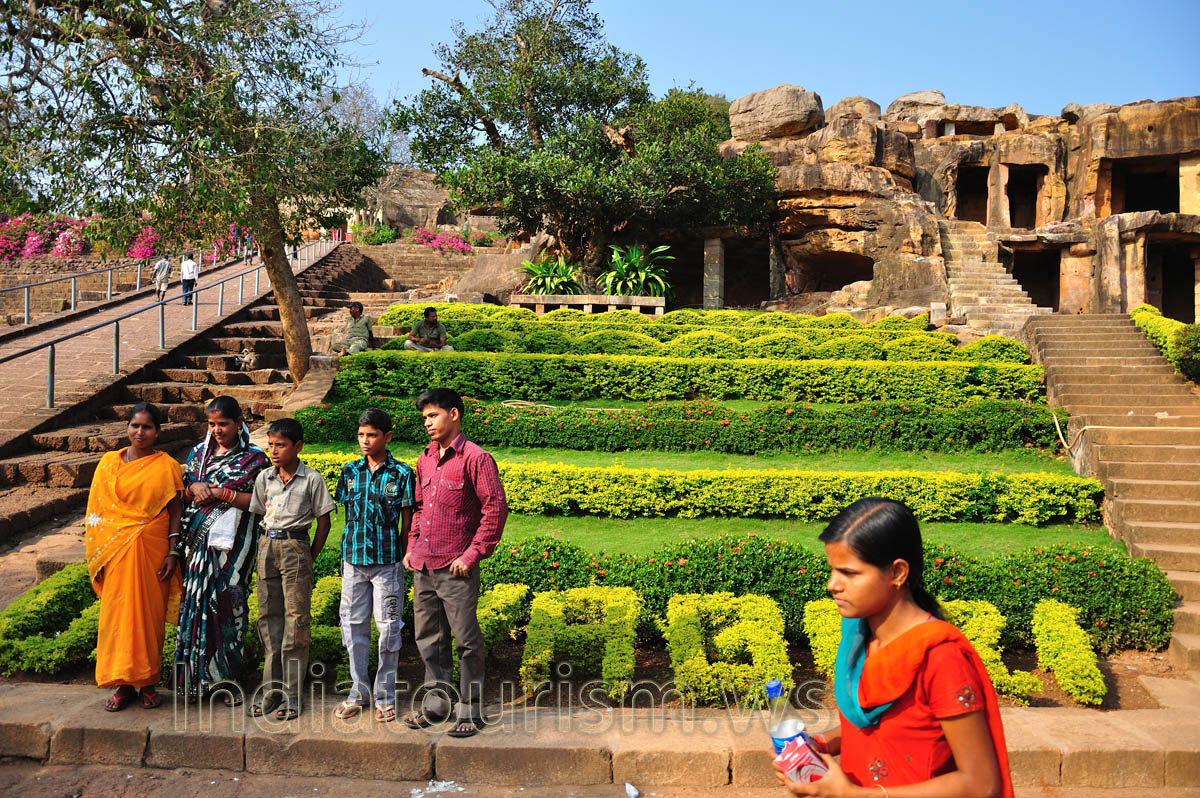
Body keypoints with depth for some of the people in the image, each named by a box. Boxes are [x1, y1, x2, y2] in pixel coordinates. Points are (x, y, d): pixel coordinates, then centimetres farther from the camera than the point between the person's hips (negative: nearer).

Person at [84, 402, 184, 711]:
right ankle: (123, 683, 15)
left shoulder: (167, 466, 0)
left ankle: (147, 681, 16)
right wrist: (97, 554, 5)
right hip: (116, 551, 2)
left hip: (153, 549, -2)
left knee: (150, 614, 4)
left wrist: (173, 552, -7)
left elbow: (175, 511, -1)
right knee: (118, 613, 4)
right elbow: (98, 510, 9)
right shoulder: (109, 463, 7)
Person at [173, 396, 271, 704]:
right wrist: (194, 487, -3)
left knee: (226, 600, -4)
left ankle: (225, 675, 9)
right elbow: (183, 492, 19)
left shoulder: (254, 458, -1)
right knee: (195, 598, 2)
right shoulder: (199, 453, 14)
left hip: (231, 542, -4)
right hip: (198, 539, 4)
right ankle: (197, 674, 13)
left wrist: (221, 493, -13)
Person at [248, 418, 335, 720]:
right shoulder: (263, 478, 9)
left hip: (296, 546, -4)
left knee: (296, 618, -3)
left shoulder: (312, 479, -3)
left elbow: (323, 522, 0)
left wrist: (310, 557, -1)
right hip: (267, 547, 5)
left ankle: (292, 695, 3)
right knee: (268, 616, 7)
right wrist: (270, 543, 7)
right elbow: (261, 515, 16)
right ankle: (272, 688, 17)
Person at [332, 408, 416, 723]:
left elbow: (407, 520, 0)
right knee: (353, 624, 9)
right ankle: (358, 692, 24)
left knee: (388, 627, 3)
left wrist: (401, 556, -3)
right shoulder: (350, 471, 6)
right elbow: (348, 514, 11)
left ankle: (385, 696, 17)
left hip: (388, 562, -4)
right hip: (354, 560, 4)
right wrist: (347, 553, 5)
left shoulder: (401, 473, -4)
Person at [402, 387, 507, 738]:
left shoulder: (475, 458, -10)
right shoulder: (425, 460, 13)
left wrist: (473, 554, -15)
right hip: (423, 567, 7)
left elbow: (496, 508, -13)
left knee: (466, 640, 1)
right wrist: (412, 547, 13)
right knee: (428, 638, 15)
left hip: (456, 569, -7)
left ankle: (470, 712, 12)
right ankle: (435, 703, 29)